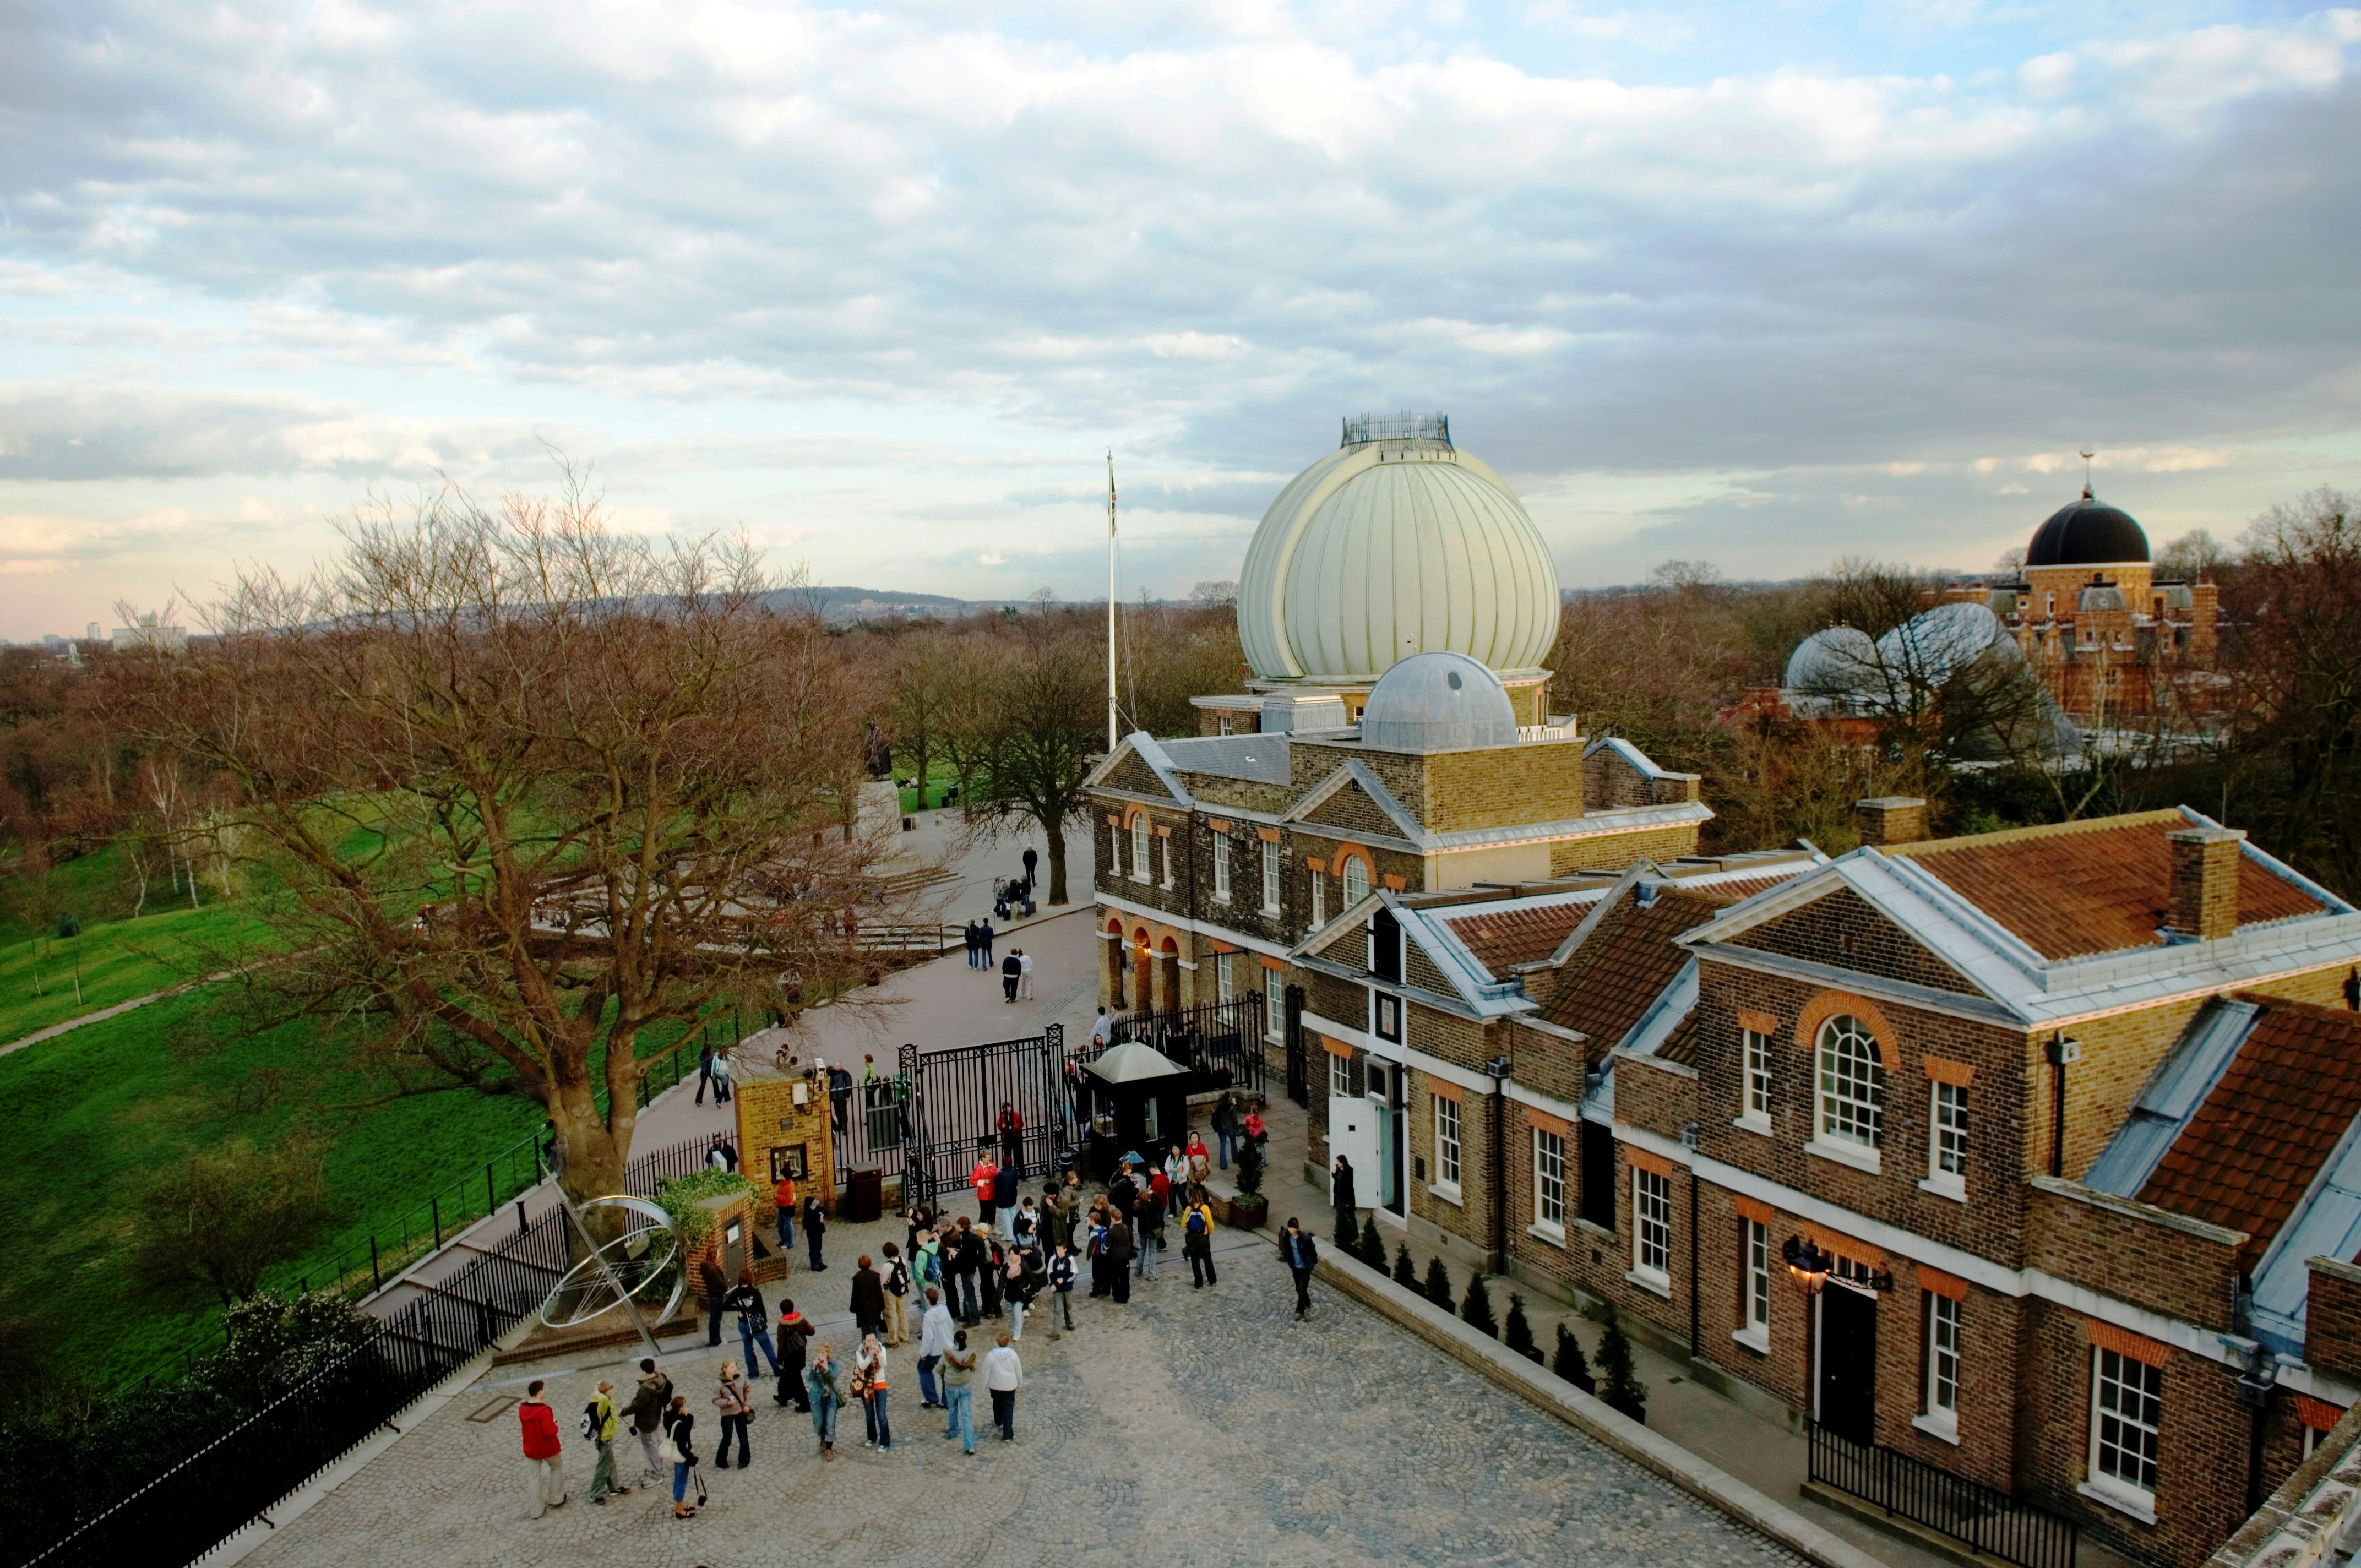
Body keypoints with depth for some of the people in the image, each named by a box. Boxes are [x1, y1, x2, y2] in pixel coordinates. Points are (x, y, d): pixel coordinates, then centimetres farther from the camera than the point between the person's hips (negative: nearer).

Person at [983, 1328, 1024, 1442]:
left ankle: (998, 1422, 53)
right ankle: (1008, 1435, 0)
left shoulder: (991, 1355, -18)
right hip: (1010, 1385, -1)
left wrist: (985, 1384, 8)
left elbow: (987, 1371, -8)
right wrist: (1020, 1382, 12)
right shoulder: (1012, 1354, -14)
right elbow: (1018, 1370, -4)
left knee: (997, 1404, 27)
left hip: (996, 1385, 1)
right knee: (1009, 1408, 4)